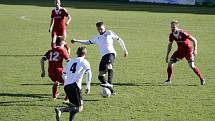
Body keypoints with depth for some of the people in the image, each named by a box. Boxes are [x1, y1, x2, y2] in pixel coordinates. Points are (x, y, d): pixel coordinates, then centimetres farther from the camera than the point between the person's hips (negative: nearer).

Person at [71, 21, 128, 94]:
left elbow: (119, 40, 17)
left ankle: (109, 83, -49)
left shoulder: (109, 33, 13)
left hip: (110, 53, -6)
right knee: (100, 76, -4)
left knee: (109, 66, -37)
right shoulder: (97, 38, 26)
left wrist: (125, 50, 14)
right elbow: (88, 42, 32)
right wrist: (76, 41, 23)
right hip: (103, 56, 6)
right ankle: (110, 89, 4)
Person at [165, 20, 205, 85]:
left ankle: (201, 79, 0)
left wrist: (195, 49, -25)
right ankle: (169, 80, 11)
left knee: (192, 66, -18)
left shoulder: (183, 33, -26)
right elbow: (170, 45, 8)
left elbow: (194, 40, -18)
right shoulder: (171, 35, -8)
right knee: (170, 63, -5)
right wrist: (167, 55, 8)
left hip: (188, 50, -6)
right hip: (180, 50, 6)